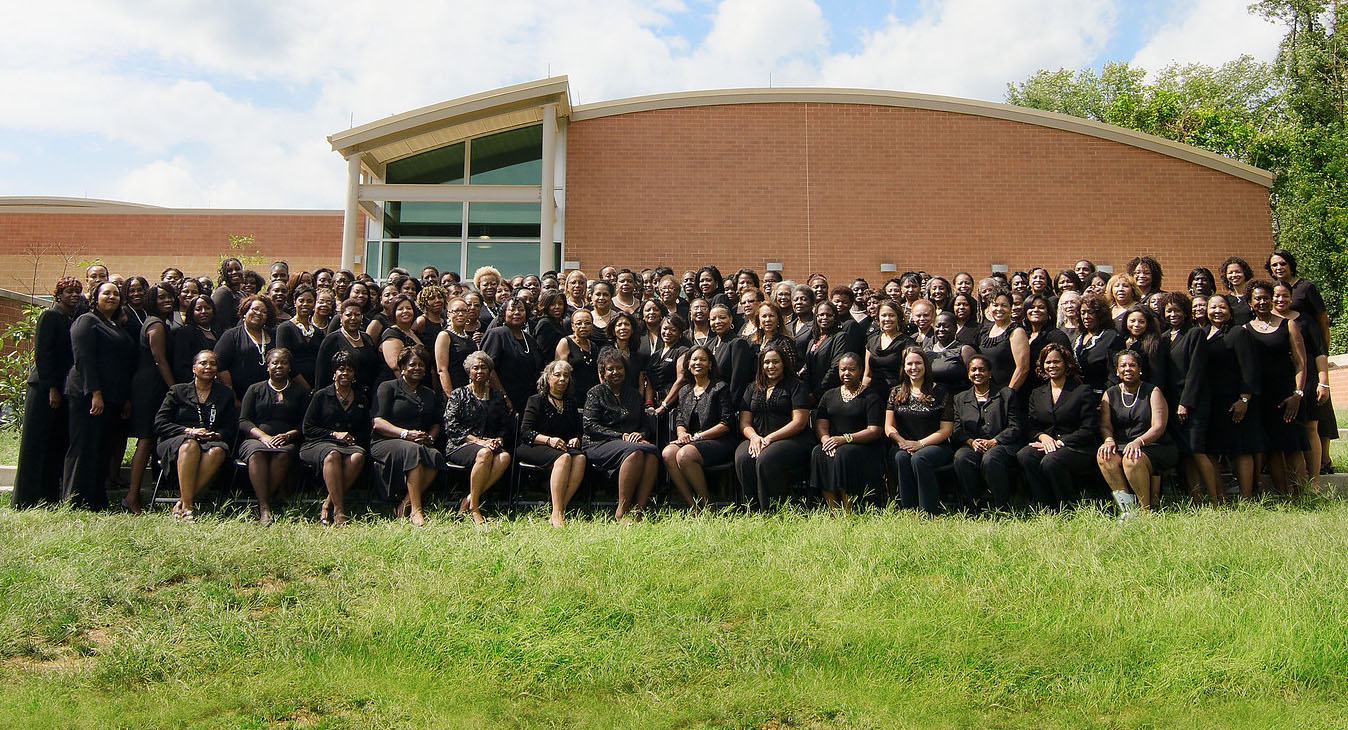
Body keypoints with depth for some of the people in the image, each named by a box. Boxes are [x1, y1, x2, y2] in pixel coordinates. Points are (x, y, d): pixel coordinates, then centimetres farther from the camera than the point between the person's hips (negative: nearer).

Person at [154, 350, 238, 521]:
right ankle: (187, 506, -42)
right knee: (190, 444, -38)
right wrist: (189, 431, -10)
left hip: (213, 442, 1)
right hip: (174, 442, -1)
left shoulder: (226, 393, 18)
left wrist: (216, 435, -11)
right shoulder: (177, 391, 13)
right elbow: (160, 424, 4)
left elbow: (231, 429, 12)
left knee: (218, 450, -36)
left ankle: (182, 501, -36)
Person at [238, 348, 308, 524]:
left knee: (283, 455, -37)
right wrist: (263, 436, -9)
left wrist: (288, 435, -10)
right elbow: (243, 421, 9)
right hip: (256, 440, 0)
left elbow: (305, 424, 10)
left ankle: (263, 505, -36)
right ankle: (264, 508, -44)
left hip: (287, 442, 0)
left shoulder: (300, 391, 20)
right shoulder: (255, 389, 21)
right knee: (257, 453, -37)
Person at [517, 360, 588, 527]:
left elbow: (579, 430, 21)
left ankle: (559, 511, -36)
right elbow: (525, 432, -4)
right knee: (564, 457, -36)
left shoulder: (571, 402, 21)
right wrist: (549, 440, -20)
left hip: (565, 447, 5)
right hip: (533, 448, -4)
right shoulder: (536, 401, 6)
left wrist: (575, 439, -3)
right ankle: (557, 514, -43)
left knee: (580, 457, -31)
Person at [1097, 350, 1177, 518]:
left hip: (1153, 447, -3)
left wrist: (1138, 442, -26)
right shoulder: (1110, 394, 14)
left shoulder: (1152, 391, 4)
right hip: (1121, 446, 3)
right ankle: (1126, 506, -27)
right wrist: (1109, 440, -20)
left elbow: (1158, 427, -8)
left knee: (1131, 459, -35)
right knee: (1103, 455, -29)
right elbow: (1105, 425, 5)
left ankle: (1146, 510, -20)